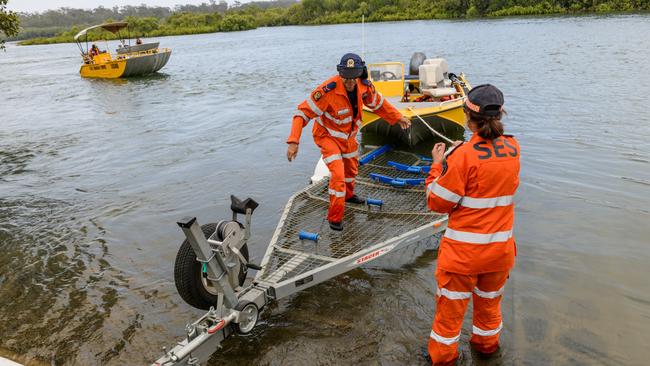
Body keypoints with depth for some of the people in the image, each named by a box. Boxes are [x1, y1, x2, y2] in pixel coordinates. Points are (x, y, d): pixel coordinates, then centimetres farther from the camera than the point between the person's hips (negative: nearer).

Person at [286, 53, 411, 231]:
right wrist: (293, 141, -41)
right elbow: (304, 112, -33)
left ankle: (348, 195, 56)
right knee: (338, 174, -15)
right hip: (328, 135, -6)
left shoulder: (365, 86, -18)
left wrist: (398, 117, 4)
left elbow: (378, 104, 4)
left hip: (348, 134, 6)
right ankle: (335, 218, 2)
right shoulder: (328, 90, -36)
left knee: (351, 167, 26)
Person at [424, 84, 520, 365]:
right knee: (490, 300, 28)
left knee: (450, 306, 16)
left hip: (463, 251, -5)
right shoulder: (513, 149, -4)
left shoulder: (464, 156, -23)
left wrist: (437, 165, -3)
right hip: (501, 247, 5)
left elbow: (438, 203, -15)